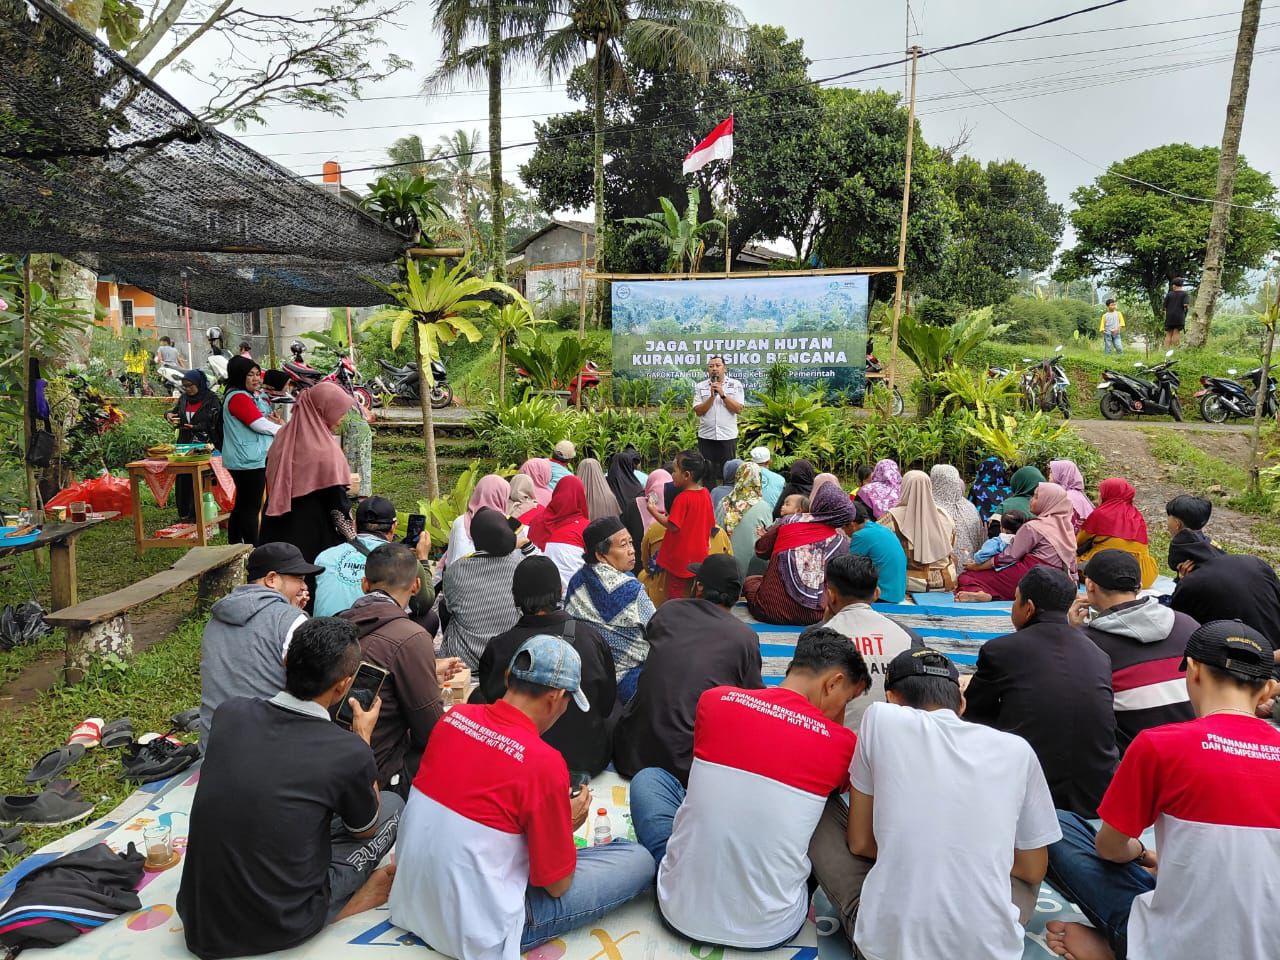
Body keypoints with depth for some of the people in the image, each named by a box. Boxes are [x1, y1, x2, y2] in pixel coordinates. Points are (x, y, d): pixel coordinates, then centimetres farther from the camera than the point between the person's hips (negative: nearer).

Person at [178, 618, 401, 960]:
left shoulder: (230, 713, -8)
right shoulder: (350, 752, -21)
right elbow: (365, 829, 3)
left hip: (197, 923, 5)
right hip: (274, 931, -5)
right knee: (391, 805, 10)